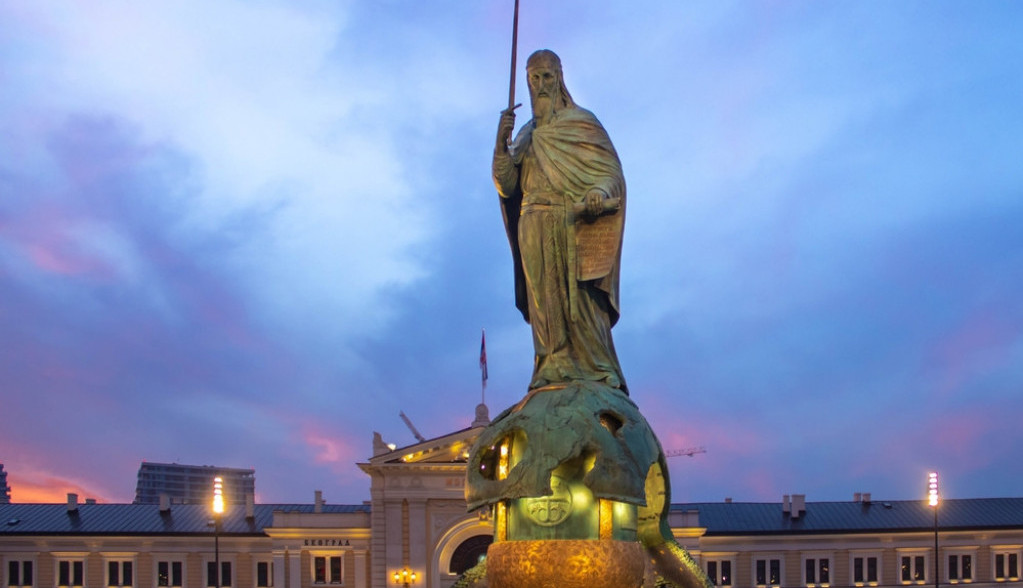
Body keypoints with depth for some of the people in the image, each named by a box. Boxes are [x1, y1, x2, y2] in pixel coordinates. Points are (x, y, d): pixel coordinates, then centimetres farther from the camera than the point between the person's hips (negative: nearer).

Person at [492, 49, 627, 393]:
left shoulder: (581, 122, 8)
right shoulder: (526, 135, 21)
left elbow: (611, 171, -1)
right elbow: (506, 184, 10)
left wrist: (599, 192, -24)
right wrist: (502, 142, -5)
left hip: (574, 228, -4)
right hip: (535, 232, 4)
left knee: (578, 296, -12)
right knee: (545, 300, -5)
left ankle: (594, 370, -13)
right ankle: (554, 373, -9)